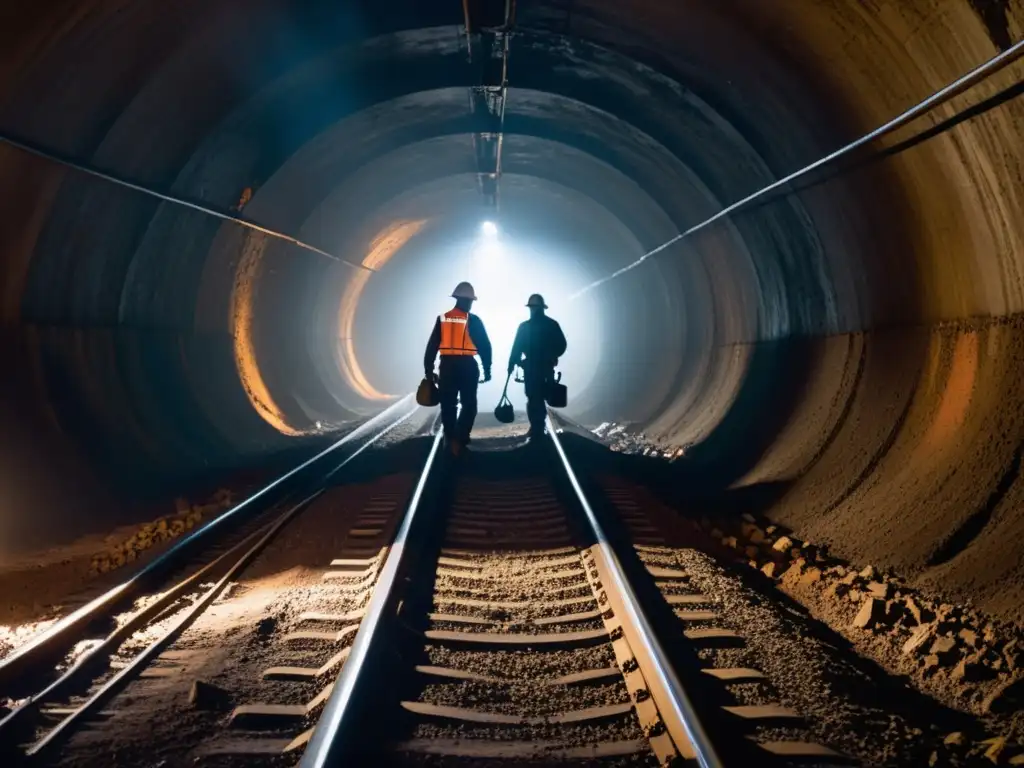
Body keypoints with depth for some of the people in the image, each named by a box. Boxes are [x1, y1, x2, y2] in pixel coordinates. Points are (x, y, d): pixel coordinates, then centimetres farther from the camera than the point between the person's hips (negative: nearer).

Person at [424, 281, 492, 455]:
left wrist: (428, 368, 9)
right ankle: (458, 440, -13)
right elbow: (484, 346, -4)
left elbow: (432, 346, 5)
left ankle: (450, 439, 20)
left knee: (448, 405, 13)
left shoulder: (443, 319, 5)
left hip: (447, 366, 3)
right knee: (468, 405, 2)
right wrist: (487, 369, 4)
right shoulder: (473, 320, -3)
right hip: (467, 366, -3)